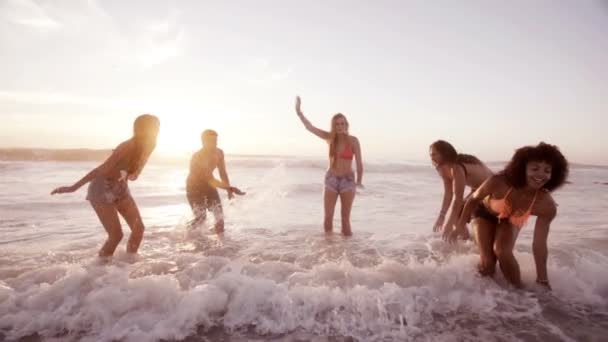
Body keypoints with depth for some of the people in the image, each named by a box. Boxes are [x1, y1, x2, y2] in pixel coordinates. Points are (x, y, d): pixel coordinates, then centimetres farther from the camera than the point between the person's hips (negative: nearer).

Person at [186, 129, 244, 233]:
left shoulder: (219, 153, -10)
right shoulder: (198, 157, -31)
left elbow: (223, 173, 4)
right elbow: (210, 180, -37)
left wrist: (229, 190, -1)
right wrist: (230, 188, -46)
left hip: (209, 186, 6)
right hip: (194, 188, -6)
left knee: (219, 215, -2)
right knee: (201, 218, -10)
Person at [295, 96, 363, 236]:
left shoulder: (353, 140, -9)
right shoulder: (330, 138, -1)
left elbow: (359, 162, -5)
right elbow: (310, 127, -4)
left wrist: (359, 181, -4)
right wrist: (299, 112, -13)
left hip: (347, 181, -2)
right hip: (331, 180, 3)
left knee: (345, 218, 3)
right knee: (328, 217, 3)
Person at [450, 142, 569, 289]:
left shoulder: (547, 206, -33)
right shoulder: (499, 182, -40)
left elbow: (539, 245, -24)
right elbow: (474, 199, -19)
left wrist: (543, 280, -22)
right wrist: (461, 225, -9)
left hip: (511, 220, 1)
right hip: (485, 213, -1)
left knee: (502, 251, -26)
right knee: (487, 263, -10)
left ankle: (518, 290, 1)